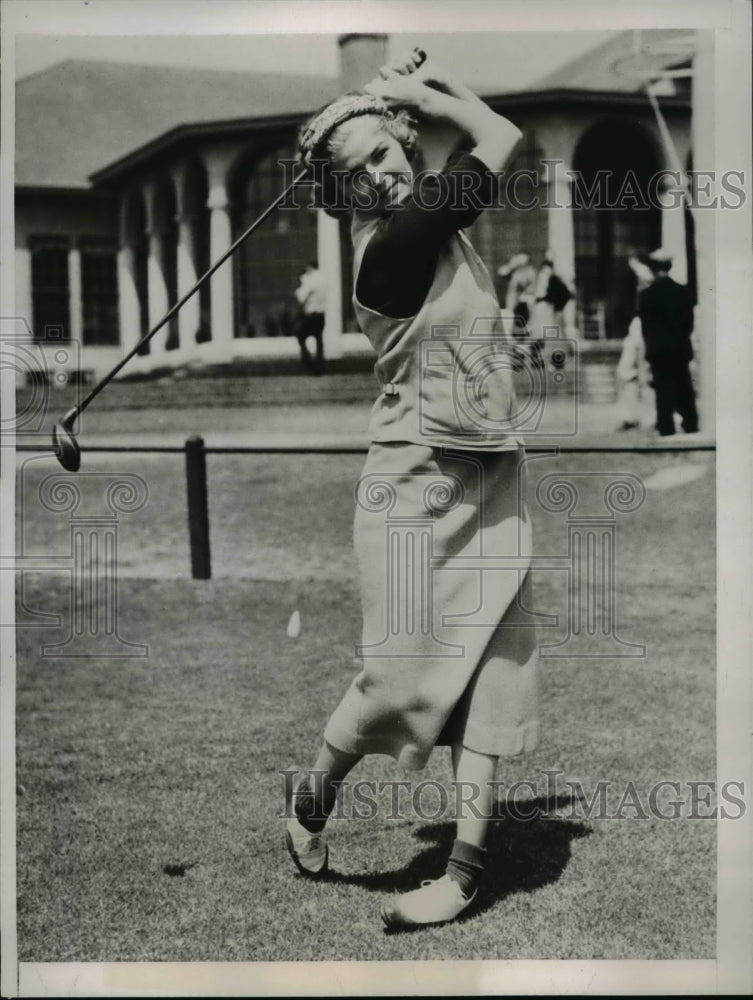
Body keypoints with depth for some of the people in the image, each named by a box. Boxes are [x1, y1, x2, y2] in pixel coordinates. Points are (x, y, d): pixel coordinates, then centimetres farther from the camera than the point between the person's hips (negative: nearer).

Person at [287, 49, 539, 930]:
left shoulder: (430, 223, 8)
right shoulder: (388, 246, -16)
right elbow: (504, 139, -9)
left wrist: (419, 87, 14)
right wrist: (421, 91, 3)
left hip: (492, 477, 8)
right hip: (417, 481, -7)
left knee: (488, 665, 3)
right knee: (406, 675, -3)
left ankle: (466, 861, 7)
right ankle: (313, 794, 25)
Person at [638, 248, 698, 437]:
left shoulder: (646, 295, -10)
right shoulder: (682, 291, -2)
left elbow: (645, 326, -3)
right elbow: (689, 322, 2)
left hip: (658, 352, -3)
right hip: (681, 350, 3)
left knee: (664, 394, 0)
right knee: (685, 393, 11)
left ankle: (667, 432, -3)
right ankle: (691, 429, 15)